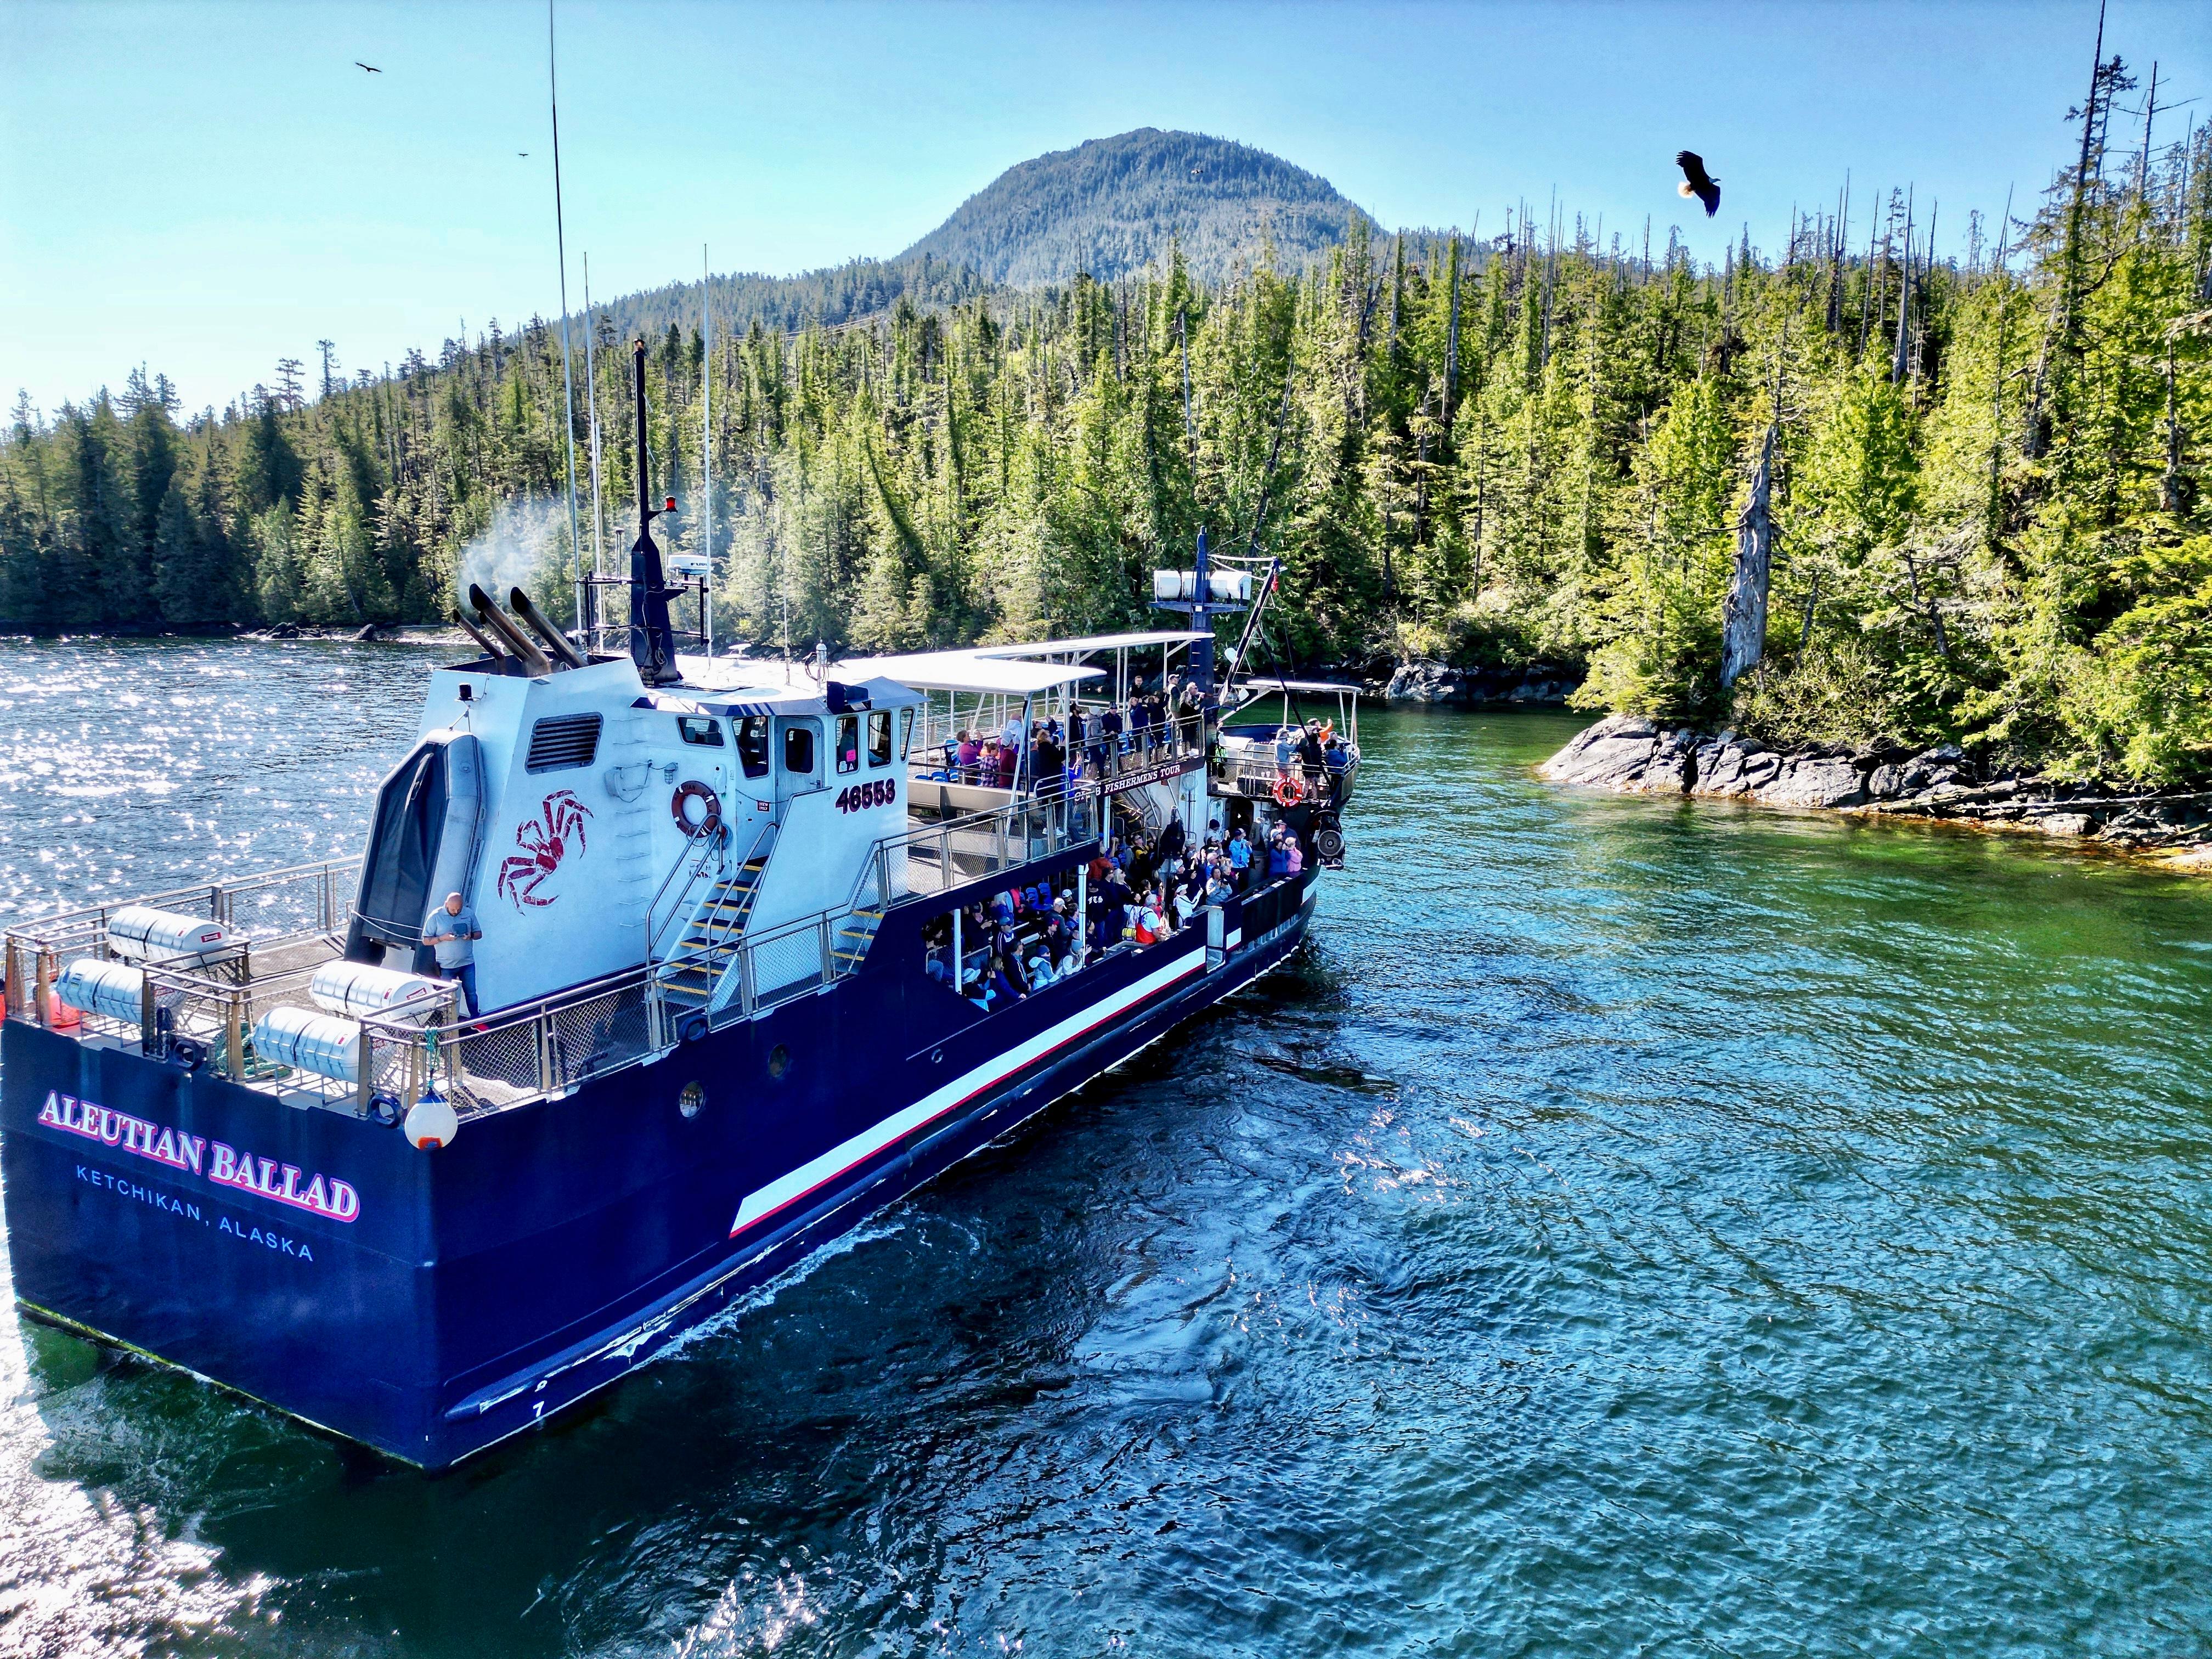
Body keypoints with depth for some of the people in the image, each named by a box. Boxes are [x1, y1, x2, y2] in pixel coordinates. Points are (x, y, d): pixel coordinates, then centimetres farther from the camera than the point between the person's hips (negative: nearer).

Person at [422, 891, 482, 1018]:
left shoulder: (469, 913, -1)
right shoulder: (436, 916, -8)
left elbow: (479, 933, 9)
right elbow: (426, 941, -5)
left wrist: (471, 936, -14)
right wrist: (443, 938, -21)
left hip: (467, 963, 2)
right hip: (446, 966, -2)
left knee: (471, 993, 9)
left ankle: (476, 1021, 21)